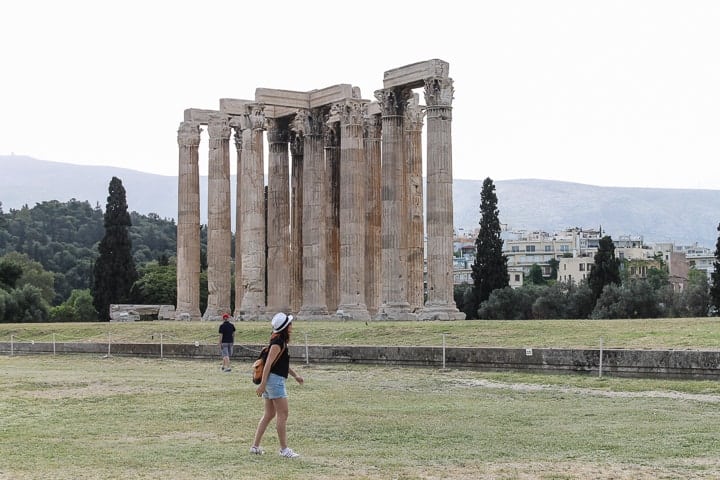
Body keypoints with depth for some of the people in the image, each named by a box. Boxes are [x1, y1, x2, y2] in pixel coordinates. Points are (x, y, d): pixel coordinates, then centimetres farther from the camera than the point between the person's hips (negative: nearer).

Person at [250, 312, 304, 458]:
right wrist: (262, 384, -22)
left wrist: (295, 376, 24)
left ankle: (255, 446, 14)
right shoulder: (278, 342, -15)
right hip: (275, 379, -10)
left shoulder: (281, 341, 15)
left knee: (269, 414, 13)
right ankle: (284, 449, -4)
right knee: (283, 414, -6)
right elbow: (268, 363, -19)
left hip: (272, 380, 10)